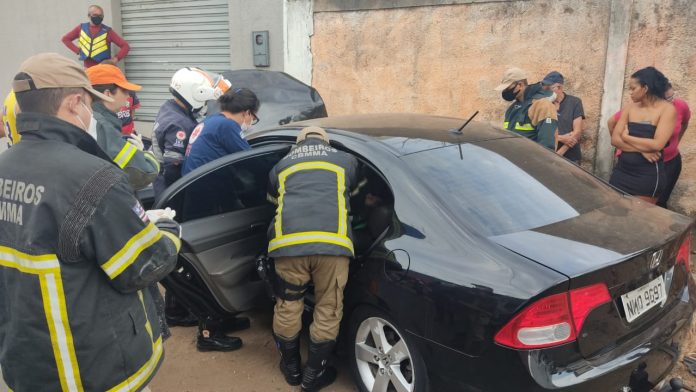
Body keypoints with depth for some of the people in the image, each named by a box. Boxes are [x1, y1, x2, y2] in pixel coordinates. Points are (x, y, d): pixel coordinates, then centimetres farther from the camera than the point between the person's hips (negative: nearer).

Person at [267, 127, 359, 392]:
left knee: (288, 308, 21)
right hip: (332, 242, -1)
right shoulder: (345, 160, 26)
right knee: (328, 310, 16)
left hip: (288, 242, 2)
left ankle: (291, 369, 39)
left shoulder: (282, 165, 28)